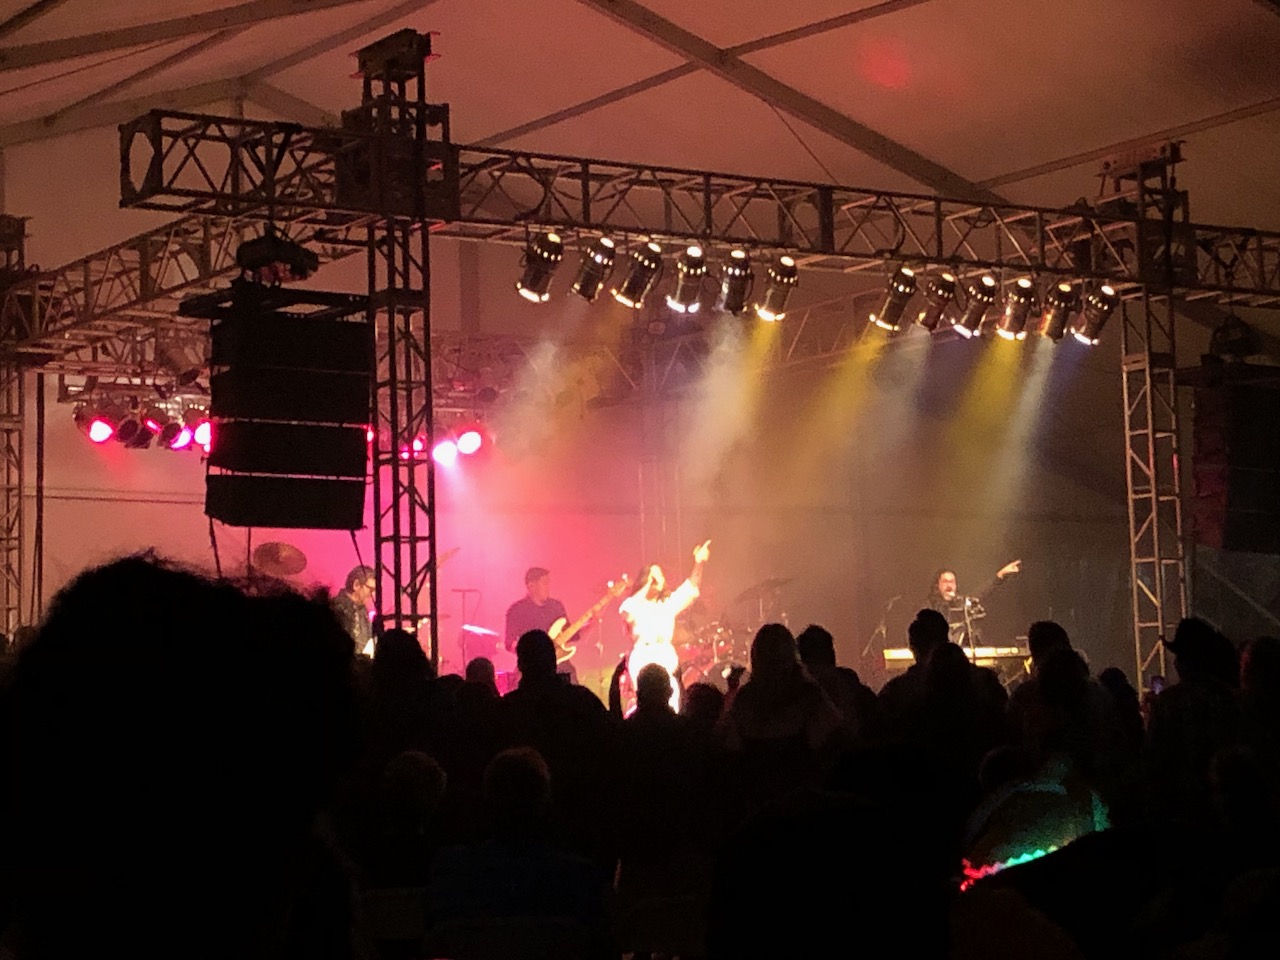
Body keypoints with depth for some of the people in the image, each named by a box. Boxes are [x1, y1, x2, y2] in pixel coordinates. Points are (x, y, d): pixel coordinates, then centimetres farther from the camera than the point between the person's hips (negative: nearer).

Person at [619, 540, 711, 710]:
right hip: (642, 662, -4)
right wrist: (647, 586, -12)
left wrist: (699, 563, -1)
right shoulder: (634, 603, 6)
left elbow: (690, 589, 11)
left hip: (667, 662, 4)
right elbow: (627, 613, -17)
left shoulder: (668, 604, 19)